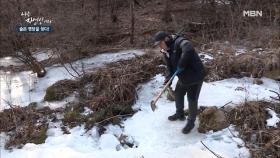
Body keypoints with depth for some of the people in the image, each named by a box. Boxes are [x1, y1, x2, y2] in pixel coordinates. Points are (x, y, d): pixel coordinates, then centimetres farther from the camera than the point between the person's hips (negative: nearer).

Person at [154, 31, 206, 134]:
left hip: (195, 75, -9)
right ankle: (180, 114, 44)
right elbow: (171, 67, 4)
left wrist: (181, 65, -39)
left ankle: (191, 122, 19)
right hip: (183, 77, 9)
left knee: (192, 99, -1)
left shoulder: (179, 42, -26)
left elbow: (188, 49, -48)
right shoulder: (167, 51, 1)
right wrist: (168, 79, -12)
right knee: (178, 94, 20)